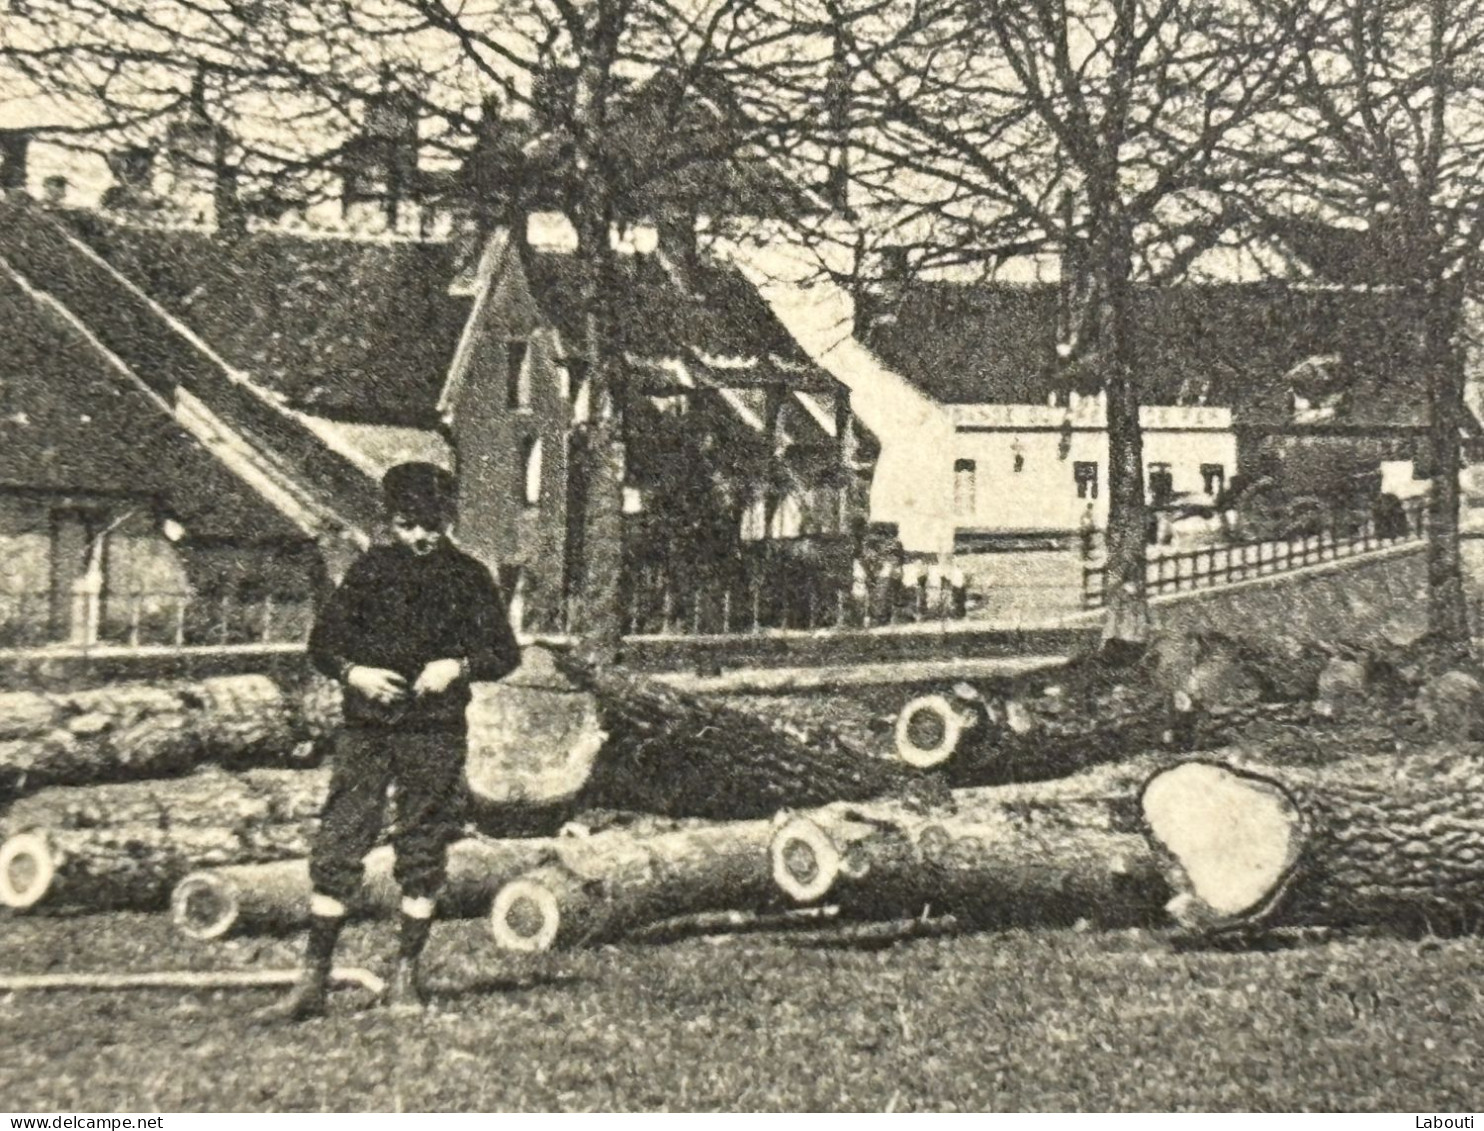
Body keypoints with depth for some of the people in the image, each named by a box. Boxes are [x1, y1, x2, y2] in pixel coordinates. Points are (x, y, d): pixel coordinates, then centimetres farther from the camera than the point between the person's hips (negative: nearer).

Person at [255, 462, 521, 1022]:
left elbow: (506, 652, 5)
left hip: (435, 730, -1)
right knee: (335, 848, -3)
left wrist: (459, 666, -13)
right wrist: (352, 672, -8)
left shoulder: (468, 577, 4)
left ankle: (407, 975, 17)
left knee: (423, 852, 4)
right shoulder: (369, 570, 7)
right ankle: (313, 981, 3)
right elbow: (322, 640, 11)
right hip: (365, 728, 1)